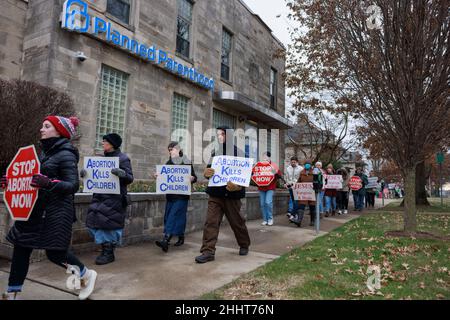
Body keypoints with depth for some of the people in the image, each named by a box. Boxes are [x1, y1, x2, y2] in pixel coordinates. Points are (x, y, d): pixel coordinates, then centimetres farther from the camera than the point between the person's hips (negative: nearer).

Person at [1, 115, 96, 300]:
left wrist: (49, 183, -32)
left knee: (54, 252, -2)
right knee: (21, 247, 9)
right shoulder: (46, 152, 13)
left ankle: (87, 275, 20)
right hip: (37, 209, 9)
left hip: (56, 211, -8)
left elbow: (72, 186, -18)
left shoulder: (65, 155, -12)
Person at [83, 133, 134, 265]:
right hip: (99, 196, 7)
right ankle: (105, 250, 21)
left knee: (108, 223, -4)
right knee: (95, 222, 5)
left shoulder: (123, 158, -5)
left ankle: (109, 253, 12)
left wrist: (121, 173, -29)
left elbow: (130, 178, -9)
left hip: (115, 198, -7)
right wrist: (85, 173, 0)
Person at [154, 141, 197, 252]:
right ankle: (180, 237, 19)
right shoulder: (168, 163, 12)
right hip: (170, 194, 6)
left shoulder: (187, 163, -2)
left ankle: (166, 240, -21)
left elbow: (194, 177, 0)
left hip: (182, 195, -6)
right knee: (168, 216, 5)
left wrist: (192, 178, -22)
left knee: (174, 216, -13)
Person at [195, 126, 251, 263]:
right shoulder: (214, 153, 11)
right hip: (215, 194, 4)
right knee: (211, 222, -5)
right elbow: (209, 171, 15)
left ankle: (244, 245, 33)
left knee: (237, 222, 11)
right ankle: (208, 251, 0)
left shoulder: (237, 152, -3)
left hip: (231, 194, -3)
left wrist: (237, 186, -26)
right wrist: (206, 173, -11)